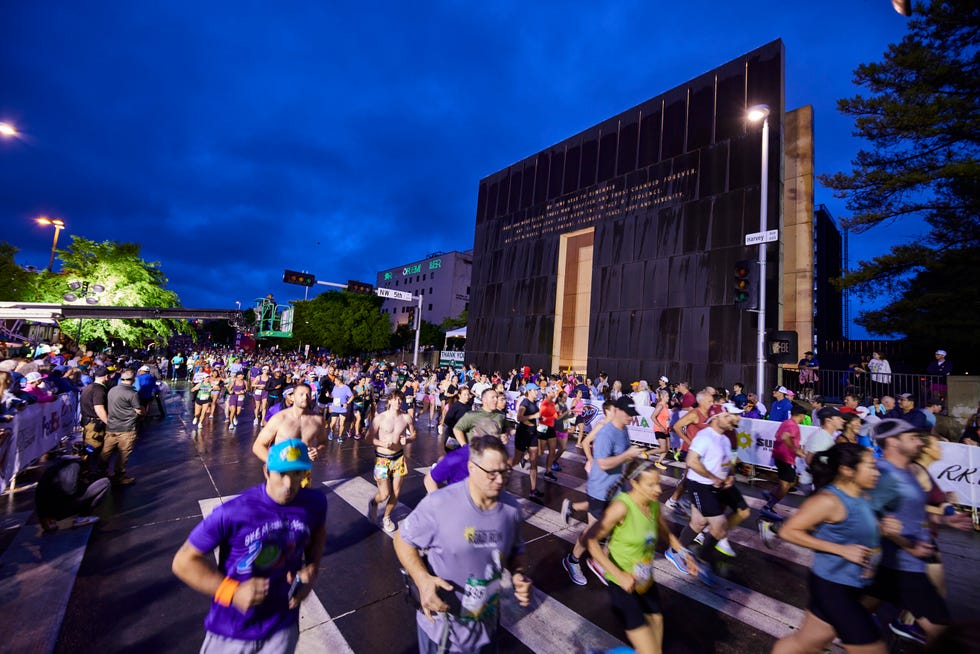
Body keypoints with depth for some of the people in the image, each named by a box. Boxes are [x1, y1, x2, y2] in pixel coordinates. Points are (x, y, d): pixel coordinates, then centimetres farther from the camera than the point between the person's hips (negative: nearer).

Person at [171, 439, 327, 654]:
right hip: (232, 629, -1)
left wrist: (312, 570, -7)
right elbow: (183, 561, -14)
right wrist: (232, 591, -24)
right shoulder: (233, 512, -26)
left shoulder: (315, 503, -15)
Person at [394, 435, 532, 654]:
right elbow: (403, 539, -14)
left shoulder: (511, 508, -12)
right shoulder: (439, 504, -27)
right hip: (441, 624, -3)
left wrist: (519, 574, -13)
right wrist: (422, 579, -27)